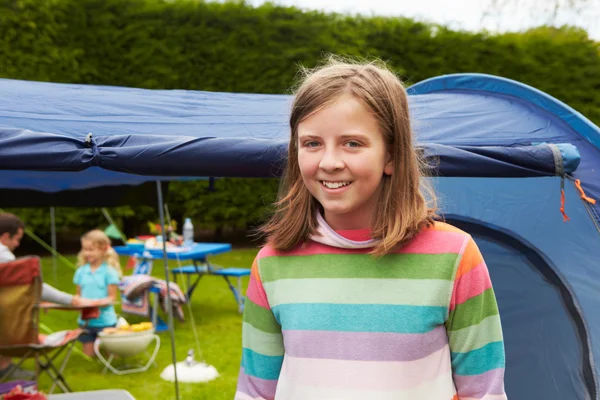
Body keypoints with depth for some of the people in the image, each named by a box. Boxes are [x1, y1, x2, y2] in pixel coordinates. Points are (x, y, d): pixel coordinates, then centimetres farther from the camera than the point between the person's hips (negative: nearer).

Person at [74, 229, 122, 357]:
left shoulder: (109, 271, -9)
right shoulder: (81, 271, 5)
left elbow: (112, 297, -9)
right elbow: (79, 295, 11)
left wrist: (99, 303, -26)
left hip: (105, 320, -4)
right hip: (86, 321, 4)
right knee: (88, 355, 10)